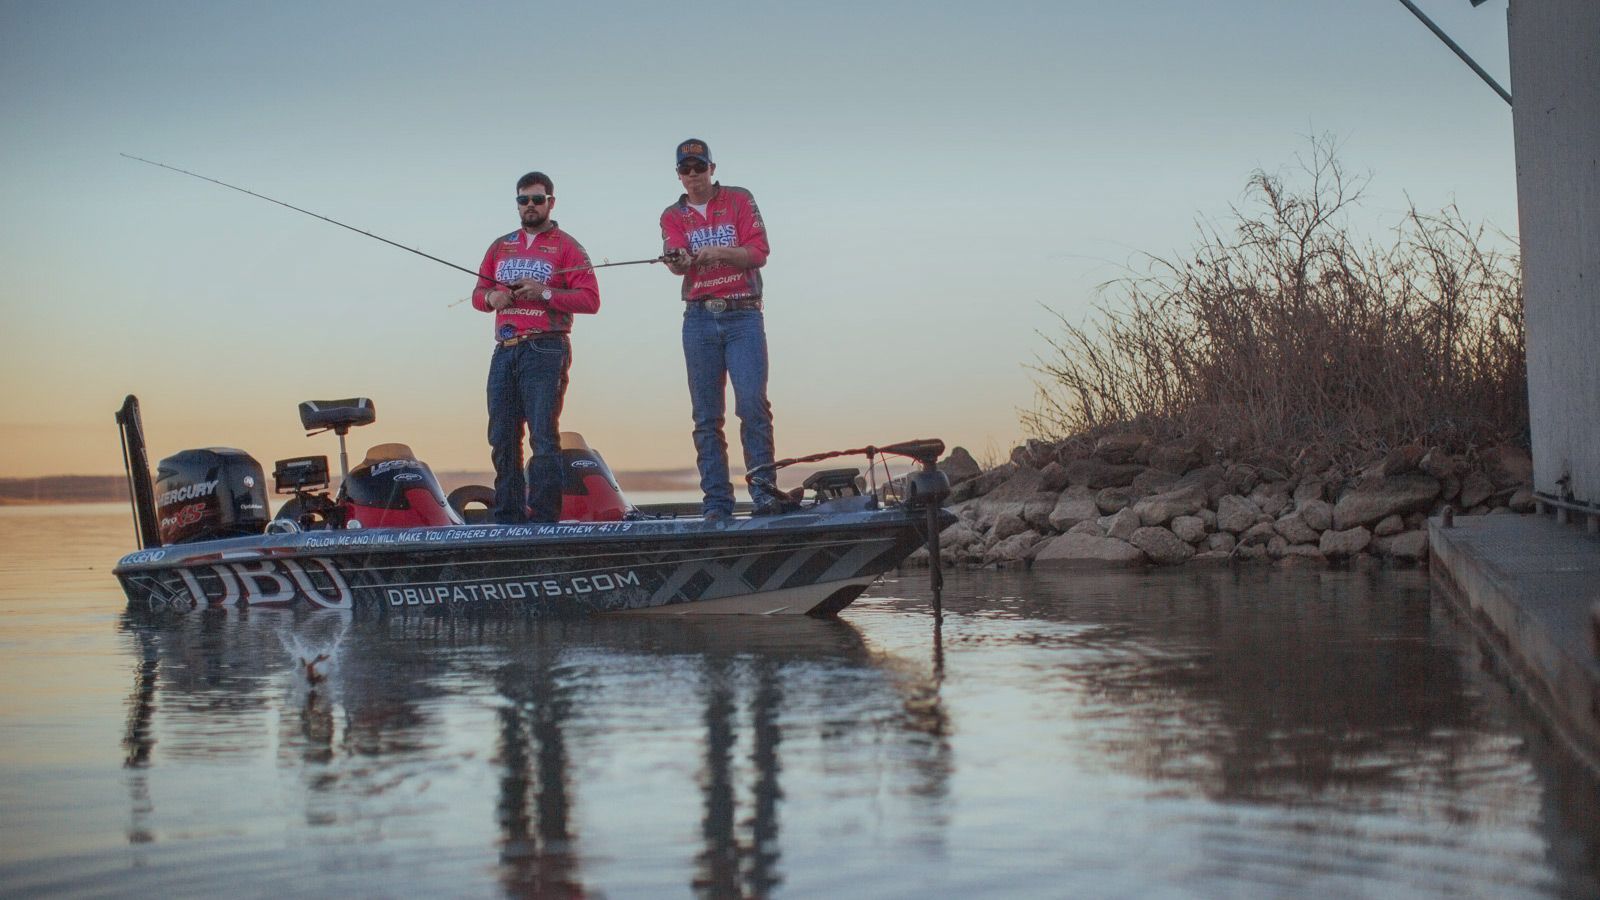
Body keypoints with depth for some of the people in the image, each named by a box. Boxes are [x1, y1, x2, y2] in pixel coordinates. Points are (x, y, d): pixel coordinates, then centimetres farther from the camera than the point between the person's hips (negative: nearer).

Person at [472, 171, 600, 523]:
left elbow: (590, 299, -6)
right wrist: (491, 297, -1)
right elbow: (478, 293, 22)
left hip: (545, 351, -6)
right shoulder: (501, 247, 20)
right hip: (504, 351, 6)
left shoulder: (566, 247, 4)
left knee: (543, 437, -10)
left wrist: (544, 293, -16)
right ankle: (507, 518, 10)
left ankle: (543, 519, -10)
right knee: (502, 438, 4)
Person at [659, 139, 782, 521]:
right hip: (700, 320, 2)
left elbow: (758, 254, -4)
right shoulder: (673, 216, 12)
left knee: (752, 404, -14)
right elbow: (675, 262, -7)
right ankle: (716, 501, 4)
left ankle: (763, 491, -10)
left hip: (743, 317, -2)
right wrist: (679, 260, -31)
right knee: (706, 416, 1)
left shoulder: (739, 200, 7)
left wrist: (720, 251, -21)